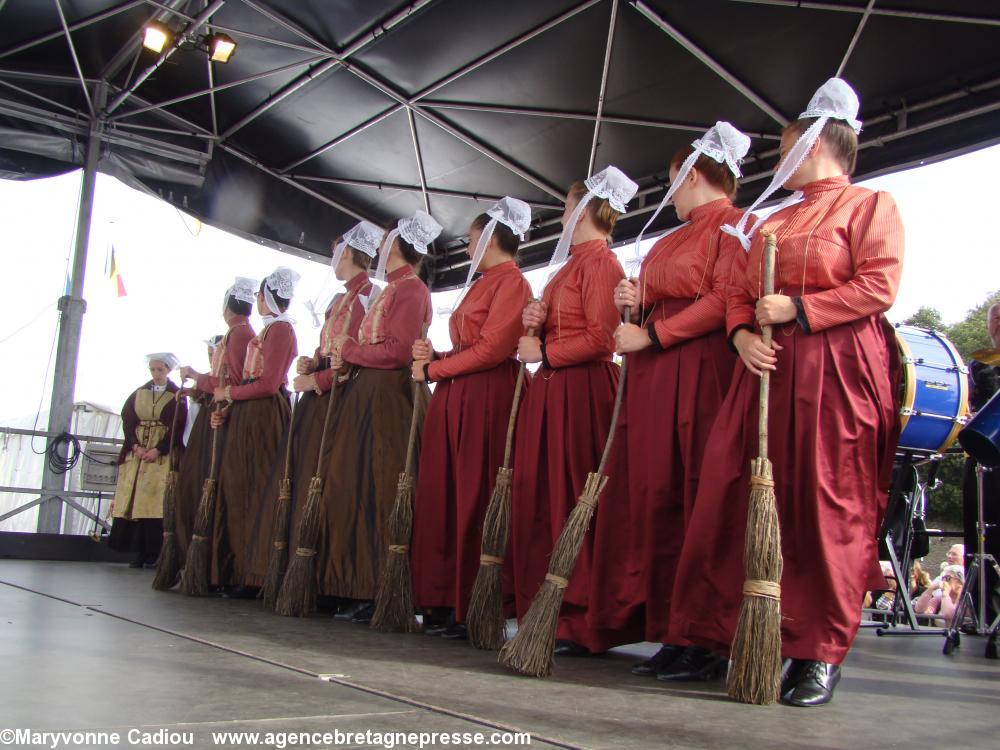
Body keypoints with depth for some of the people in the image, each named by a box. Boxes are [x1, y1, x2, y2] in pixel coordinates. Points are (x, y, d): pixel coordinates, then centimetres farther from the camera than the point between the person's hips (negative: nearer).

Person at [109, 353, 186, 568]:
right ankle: (139, 551, -1)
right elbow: (127, 420, 6)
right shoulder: (138, 393, 14)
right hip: (136, 452, 4)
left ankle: (154, 553, -9)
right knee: (134, 499, -2)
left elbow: (177, 428, -5)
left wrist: (157, 450, -15)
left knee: (156, 501, -10)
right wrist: (136, 446, -9)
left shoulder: (176, 396, 3)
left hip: (163, 453, -4)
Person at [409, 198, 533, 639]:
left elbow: (492, 349, -15)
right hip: (454, 401, 9)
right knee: (446, 498, 6)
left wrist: (433, 369, -9)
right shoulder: (482, 283, 24)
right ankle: (450, 604, 12)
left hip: (486, 400, -9)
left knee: (476, 502, -7)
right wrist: (435, 356, 4)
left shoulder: (512, 282, -4)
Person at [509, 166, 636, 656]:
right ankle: (546, 614, 13)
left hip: (582, 392, -9)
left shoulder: (599, 261, -6)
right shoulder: (572, 263, 23)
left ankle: (583, 623, -1)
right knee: (541, 501, 7)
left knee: (575, 506, -8)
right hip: (549, 392, 10)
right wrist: (535, 322, 5)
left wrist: (543, 351, -9)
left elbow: (601, 338, -16)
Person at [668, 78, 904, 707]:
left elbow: (879, 286, -8)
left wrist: (797, 310, -13)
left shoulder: (870, 204, 5)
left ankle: (822, 653, 4)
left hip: (837, 371, -6)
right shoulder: (769, 222, 24)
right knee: (734, 499, 1)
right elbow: (738, 293, 19)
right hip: (767, 370, 6)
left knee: (826, 507, -6)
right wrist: (743, 335, -2)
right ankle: (715, 635, 9)